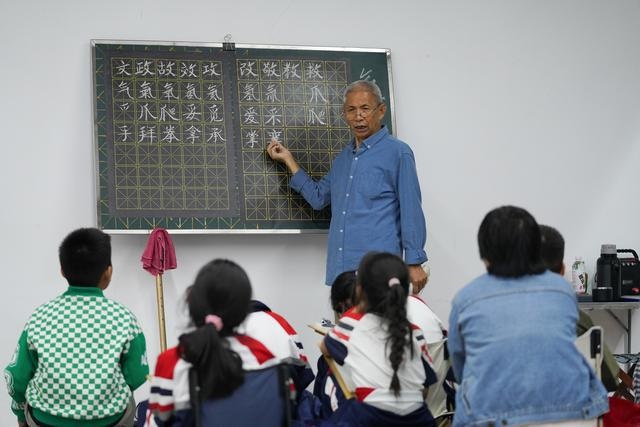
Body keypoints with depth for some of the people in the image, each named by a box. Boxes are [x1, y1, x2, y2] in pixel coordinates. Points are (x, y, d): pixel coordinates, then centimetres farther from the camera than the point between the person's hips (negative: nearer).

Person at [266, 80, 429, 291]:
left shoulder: (397, 153, -2)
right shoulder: (343, 157, 19)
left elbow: (411, 211, -5)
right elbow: (318, 197, 26)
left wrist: (414, 263, -9)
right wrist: (288, 159, 24)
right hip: (341, 269, 7)